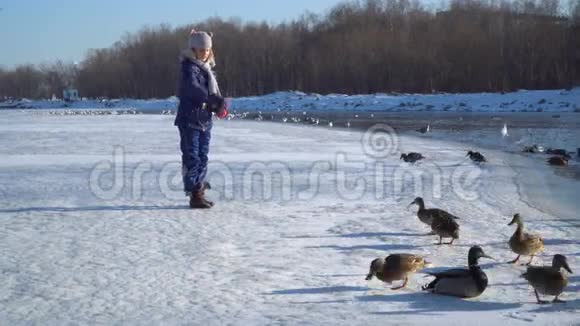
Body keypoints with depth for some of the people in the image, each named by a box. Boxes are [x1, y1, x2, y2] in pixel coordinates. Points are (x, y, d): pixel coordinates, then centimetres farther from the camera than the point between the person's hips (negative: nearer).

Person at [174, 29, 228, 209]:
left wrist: (220, 106, -5)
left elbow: (214, 91, 15)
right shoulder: (189, 67, -11)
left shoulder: (207, 68, 16)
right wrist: (213, 100, -36)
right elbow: (193, 88, -28)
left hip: (205, 120, 8)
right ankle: (195, 195, -4)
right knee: (192, 158, -6)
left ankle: (199, 188, 22)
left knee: (202, 157, 13)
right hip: (189, 120, -8)